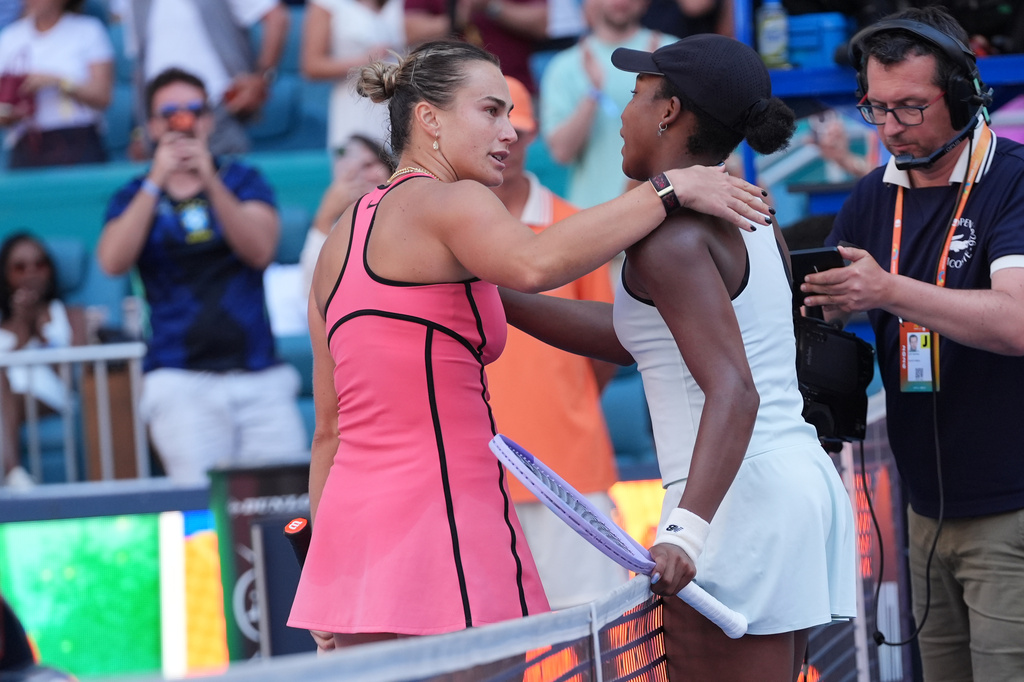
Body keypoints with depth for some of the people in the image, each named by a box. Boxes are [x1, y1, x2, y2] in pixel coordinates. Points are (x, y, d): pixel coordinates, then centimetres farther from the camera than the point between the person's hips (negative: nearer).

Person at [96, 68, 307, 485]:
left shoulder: (242, 181, 13)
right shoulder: (134, 198, 13)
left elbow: (260, 251, -5)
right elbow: (113, 262, -7)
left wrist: (211, 183, -17)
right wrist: (157, 182, -13)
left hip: (260, 376, 1)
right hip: (181, 382, -1)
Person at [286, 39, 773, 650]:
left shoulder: (341, 241, 21)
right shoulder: (448, 202, -5)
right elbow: (535, 263, -29)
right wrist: (671, 188, -23)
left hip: (353, 514, 9)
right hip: (441, 514, -9)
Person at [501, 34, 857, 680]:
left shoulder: (671, 233, -12)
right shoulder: (750, 219, 16)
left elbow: (734, 393, -23)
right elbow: (634, 336, 23)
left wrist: (685, 528, -33)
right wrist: (493, 298, 24)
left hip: (740, 499, -10)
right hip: (806, 487, 10)